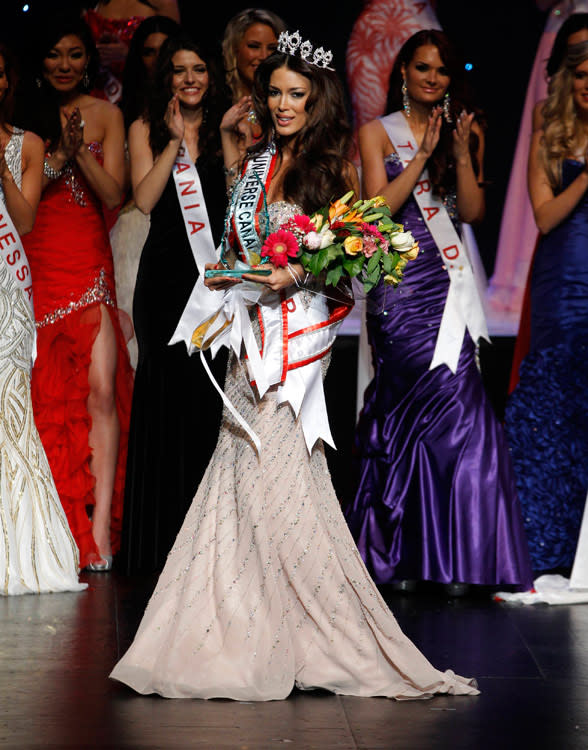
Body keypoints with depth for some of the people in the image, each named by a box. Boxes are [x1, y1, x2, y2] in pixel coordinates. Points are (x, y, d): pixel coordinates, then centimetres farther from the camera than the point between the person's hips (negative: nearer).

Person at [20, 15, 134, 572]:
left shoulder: (105, 115, 8)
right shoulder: (23, 115, 8)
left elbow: (113, 196, 1)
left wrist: (80, 151, -13)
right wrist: (59, 155, -12)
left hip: (88, 265, 0)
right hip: (34, 267, 0)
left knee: (100, 390, -11)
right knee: (42, 394, -1)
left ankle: (99, 529, -12)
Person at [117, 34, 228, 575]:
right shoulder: (147, 129, 9)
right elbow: (145, 199, -4)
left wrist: (230, 142, -8)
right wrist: (174, 141, -7)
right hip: (165, 272, -1)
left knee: (210, 395, -4)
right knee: (165, 389, -2)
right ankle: (159, 544, 4)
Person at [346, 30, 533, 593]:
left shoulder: (464, 132, 16)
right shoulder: (377, 133, 8)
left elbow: (474, 212, 7)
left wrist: (461, 153, -5)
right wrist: (423, 156, -8)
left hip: (448, 284, 3)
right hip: (400, 285, -3)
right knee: (453, 404, -14)